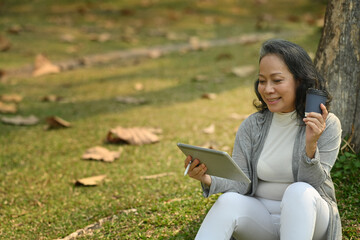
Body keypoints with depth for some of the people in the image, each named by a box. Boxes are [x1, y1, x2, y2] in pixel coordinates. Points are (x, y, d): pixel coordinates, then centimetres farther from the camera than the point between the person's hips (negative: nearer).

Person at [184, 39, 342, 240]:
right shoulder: (252, 126, 2)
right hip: (260, 218, 2)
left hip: (310, 217, -1)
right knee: (228, 201, -30)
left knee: (299, 192, -35)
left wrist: (311, 145, -28)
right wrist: (209, 180, -23)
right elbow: (241, 184, -2)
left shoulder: (327, 125, -5)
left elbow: (312, 186, -11)